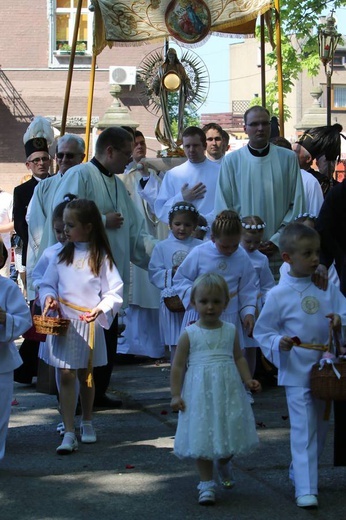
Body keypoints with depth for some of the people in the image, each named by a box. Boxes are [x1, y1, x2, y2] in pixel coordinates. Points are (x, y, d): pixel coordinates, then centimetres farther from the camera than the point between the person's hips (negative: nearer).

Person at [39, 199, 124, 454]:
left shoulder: (102, 257, -5)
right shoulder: (61, 256, 4)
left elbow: (114, 292, -6)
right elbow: (48, 284, 11)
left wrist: (101, 309, -23)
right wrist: (49, 297, -10)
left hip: (90, 325, -1)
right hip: (64, 324, 1)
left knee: (86, 375, 15)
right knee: (66, 376, -6)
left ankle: (87, 422, 35)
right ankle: (69, 434, -6)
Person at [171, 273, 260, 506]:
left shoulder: (230, 331, 4)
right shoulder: (189, 334, -4)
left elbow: (239, 358, 14)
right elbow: (178, 366, -1)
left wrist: (248, 380, 0)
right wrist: (176, 394, -6)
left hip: (228, 392, 3)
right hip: (200, 394, -2)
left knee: (229, 432, 9)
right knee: (203, 439, 1)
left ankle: (224, 463, 41)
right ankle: (207, 484, 14)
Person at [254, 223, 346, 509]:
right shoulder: (278, 295, -10)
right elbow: (262, 331, -4)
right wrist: (279, 343, -22)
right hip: (296, 371, -5)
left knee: (320, 427, 16)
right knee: (304, 430, -8)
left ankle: (299, 472, 36)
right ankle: (306, 489, -6)